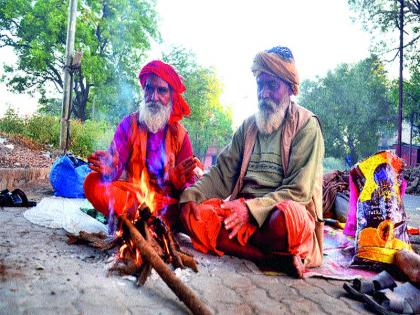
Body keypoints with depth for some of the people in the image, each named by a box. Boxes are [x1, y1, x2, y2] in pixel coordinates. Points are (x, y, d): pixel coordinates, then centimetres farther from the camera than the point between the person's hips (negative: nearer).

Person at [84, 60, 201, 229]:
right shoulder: (129, 124, 1)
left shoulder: (180, 134, 2)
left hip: (168, 200, 0)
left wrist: (180, 179, -29)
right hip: (131, 194, 0)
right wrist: (108, 168, -37)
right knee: (93, 182, -25)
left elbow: (189, 183, -4)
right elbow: (115, 164, -11)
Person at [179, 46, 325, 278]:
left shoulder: (306, 125, -1)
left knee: (287, 217, -40)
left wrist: (252, 209, -23)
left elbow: (299, 190, -10)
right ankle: (276, 260, -27)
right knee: (195, 214, -23)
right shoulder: (248, 126, 16)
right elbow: (222, 172, 8)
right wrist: (192, 195, -11)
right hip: (243, 208, 5)